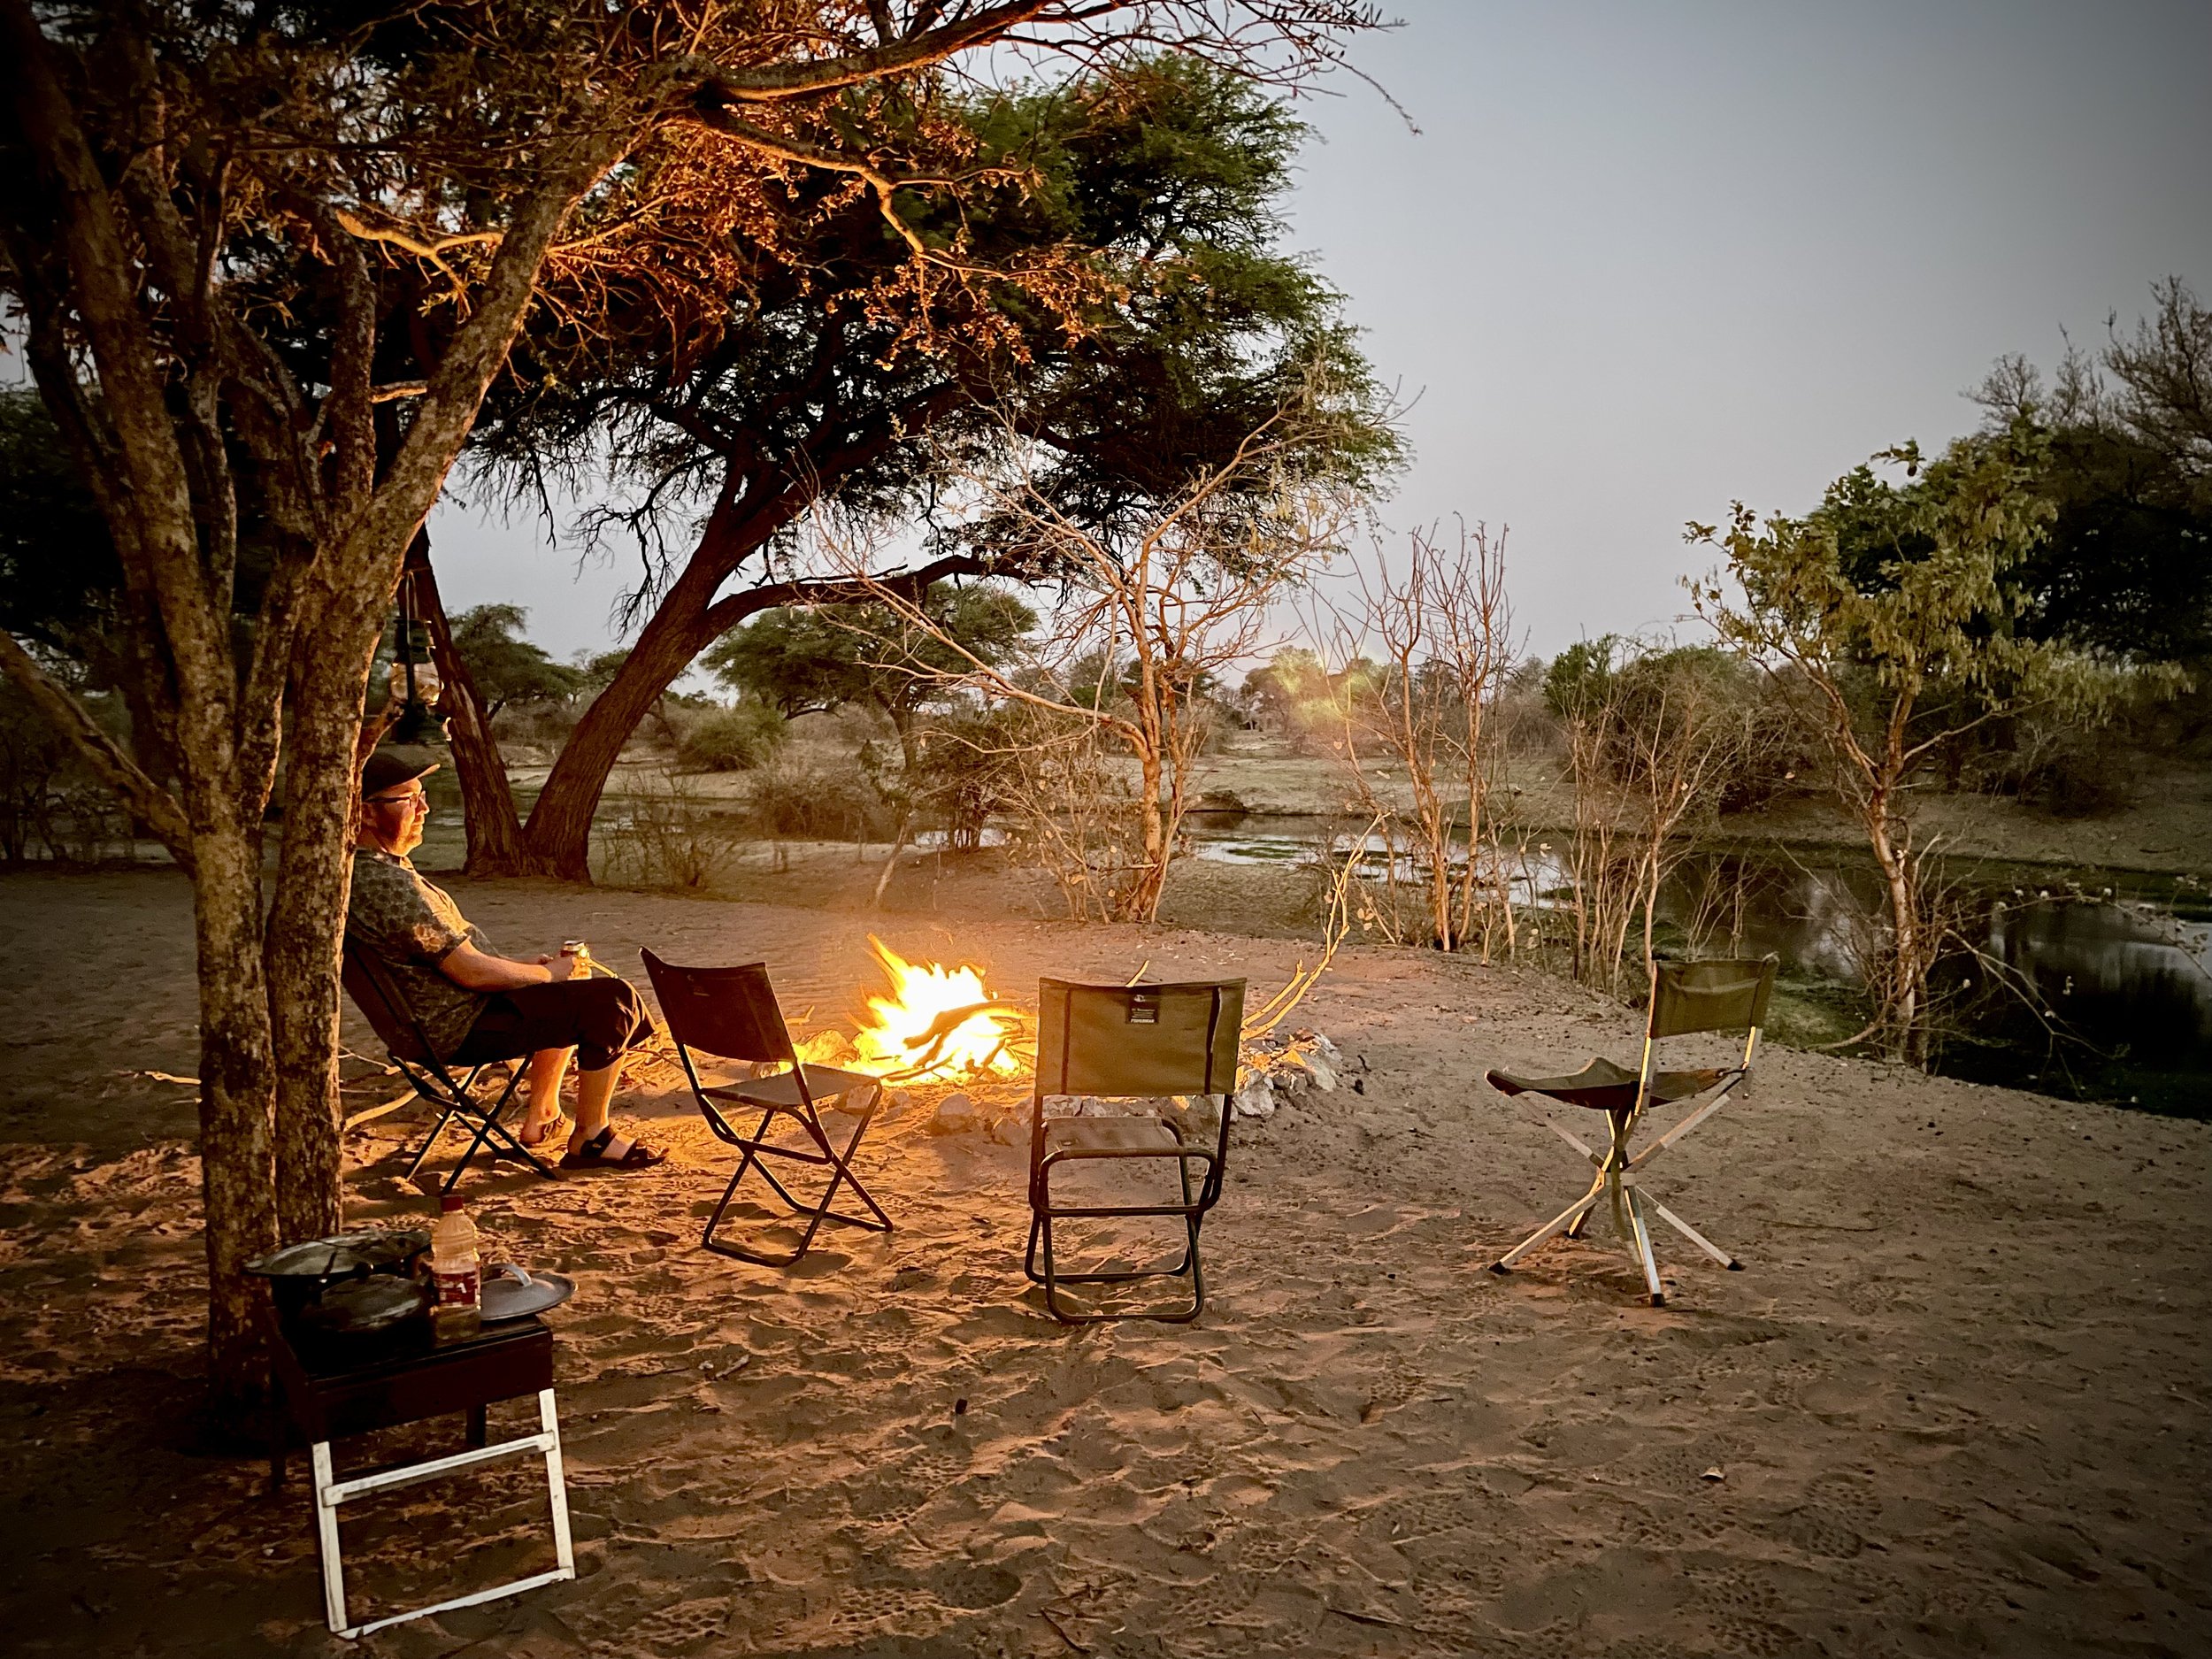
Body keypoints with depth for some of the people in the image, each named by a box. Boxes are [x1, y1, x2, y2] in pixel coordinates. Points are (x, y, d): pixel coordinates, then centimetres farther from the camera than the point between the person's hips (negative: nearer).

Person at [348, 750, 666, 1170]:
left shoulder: (359, 867, 8)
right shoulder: (389, 884, -27)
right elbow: (470, 971, -25)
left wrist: (520, 965, 11)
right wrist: (546, 973, -10)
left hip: (438, 1018, 11)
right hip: (461, 1028, -11)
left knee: (571, 992, 29)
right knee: (613, 1001, -15)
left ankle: (541, 1119, 30)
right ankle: (590, 1140, -3)